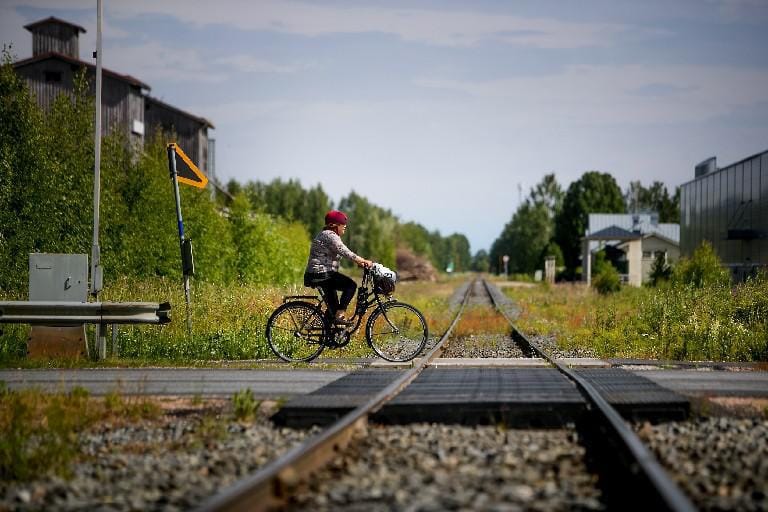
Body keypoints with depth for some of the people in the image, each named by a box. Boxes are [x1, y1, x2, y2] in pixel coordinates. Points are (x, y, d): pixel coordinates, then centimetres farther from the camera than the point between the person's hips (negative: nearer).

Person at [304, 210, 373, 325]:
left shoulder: (327, 235, 21)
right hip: (322, 274, -11)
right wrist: (363, 261, -21)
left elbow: (343, 253, 19)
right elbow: (345, 252, -22)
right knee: (351, 285, -16)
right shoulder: (330, 235, -13)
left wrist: (359, 262, 8)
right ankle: (340, 314, -18)